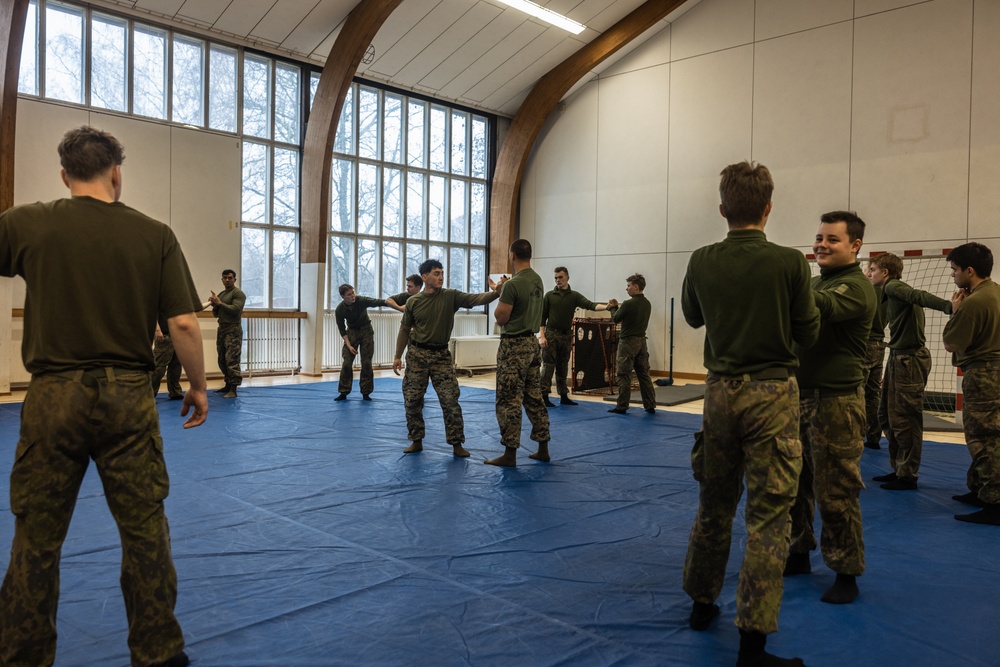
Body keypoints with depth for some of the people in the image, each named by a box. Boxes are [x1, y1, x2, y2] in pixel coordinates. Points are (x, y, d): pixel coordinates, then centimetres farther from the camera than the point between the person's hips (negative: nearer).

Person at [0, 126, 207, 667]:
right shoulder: (155, 236, -3)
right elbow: (183, 324, -4)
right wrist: (198, 387, 7)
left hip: (53, 397, 0)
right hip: (128, 397, 0)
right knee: (145, 530, 10)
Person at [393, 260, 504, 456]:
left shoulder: (451, 296, -4)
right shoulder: (413, 301, -2)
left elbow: (475, 299, -19)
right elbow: (404, 330, 6)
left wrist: (494, 293, -38)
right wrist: (398, 356, 5)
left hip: (441, 355, -1)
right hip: (417, 354, 1)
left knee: (450, 400, -5)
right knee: (412, 400, 5)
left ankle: (457, 443, 7)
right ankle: (416, 441, 22)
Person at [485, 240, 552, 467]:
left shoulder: (512, 285, -19)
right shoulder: (537, 280, 9)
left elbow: (500, 318, -15)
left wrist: (499, 299, 2)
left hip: (514, 346, -9)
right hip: (532, 342, 9)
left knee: (509, 401, -3)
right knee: (534, 398, 14)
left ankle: (510, 454, 1)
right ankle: (543, 448, 20)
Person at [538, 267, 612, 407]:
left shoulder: (574, 296, 5)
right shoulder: (549, 295, 2)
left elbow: (589, 305, -11)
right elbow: (542, 317, 1)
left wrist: (606, 306, -29)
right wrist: (541, 336, -8)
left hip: (566, 336, 3)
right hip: (551, 334, -3)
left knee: (563, 367, 9)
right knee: (548, 366, -4)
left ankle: (563, 396, 15)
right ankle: (544, 396, -1)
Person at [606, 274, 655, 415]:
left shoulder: (628, 304, -17)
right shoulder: (647, 304, 7)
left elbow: (616, 319, -4)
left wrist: (613, 308, 15)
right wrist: (617, 307, 17)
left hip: (628, 342, -7)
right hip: (641, 341, 7)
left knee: (624, 375, 0)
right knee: (644, 374, 10)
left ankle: (622, 406, 4)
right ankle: (650, 405, 11)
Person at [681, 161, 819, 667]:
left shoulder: (702, 262, -2)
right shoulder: (789, 262, -12)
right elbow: (808, 336, -2)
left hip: (721, 391, 4)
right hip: (772, 394, -3)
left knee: (713, 505, 18)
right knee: (767, 516, 2)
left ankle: (701, 603, 34)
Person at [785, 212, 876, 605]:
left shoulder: (856, 288, -13)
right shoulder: (817, 282, 15)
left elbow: (820, 307, -34)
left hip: (835, 402, -8)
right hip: (801, 396, 8)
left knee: (835, 493, 0)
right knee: (795, 483, 16)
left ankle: (846, 573, 15)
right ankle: (798, 553, 31)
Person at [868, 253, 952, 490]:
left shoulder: (893, 286, -10)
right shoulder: (890, 292, 17)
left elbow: (919, 296, -29)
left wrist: (949, 307, -47)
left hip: (909, 360, -10)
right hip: (898, 358, 10)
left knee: (904, 420, -4)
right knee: (886, 415, 14)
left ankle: (907, 476, 5)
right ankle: (898, 468, 24)